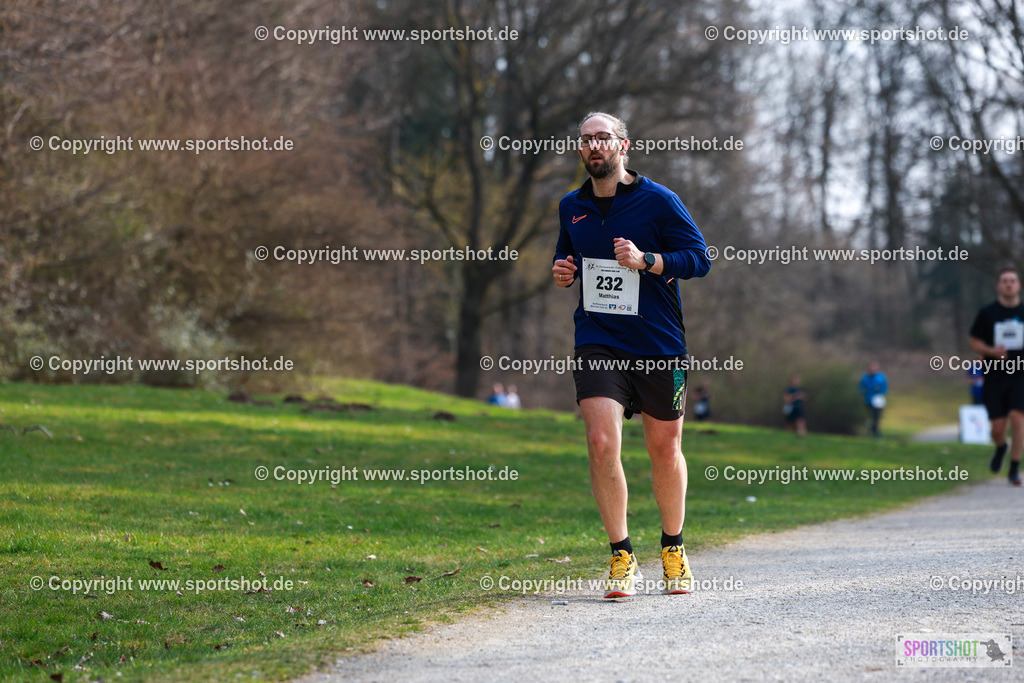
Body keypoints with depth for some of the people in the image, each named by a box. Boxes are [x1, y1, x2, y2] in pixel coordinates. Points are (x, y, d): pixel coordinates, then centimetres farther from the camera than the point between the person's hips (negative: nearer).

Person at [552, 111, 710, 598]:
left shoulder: (658, 201, -3)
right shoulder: (571, 207, 10)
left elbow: (699, 258, -5)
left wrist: (645, 261, -19)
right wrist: (562, 271, 3)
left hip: (659, 345, -2)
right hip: (597, 343, 2)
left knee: (664, 449, 9)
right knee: (602, 443, -16)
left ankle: (673, 550, 30)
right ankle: (621, 558, -5)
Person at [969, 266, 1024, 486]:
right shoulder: (987, 313, 3)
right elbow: (975, 342, 6)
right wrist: (991, 351, -14)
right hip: (995, 376, 0)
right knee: (997, 427, 0)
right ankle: (1001, 449, 37)